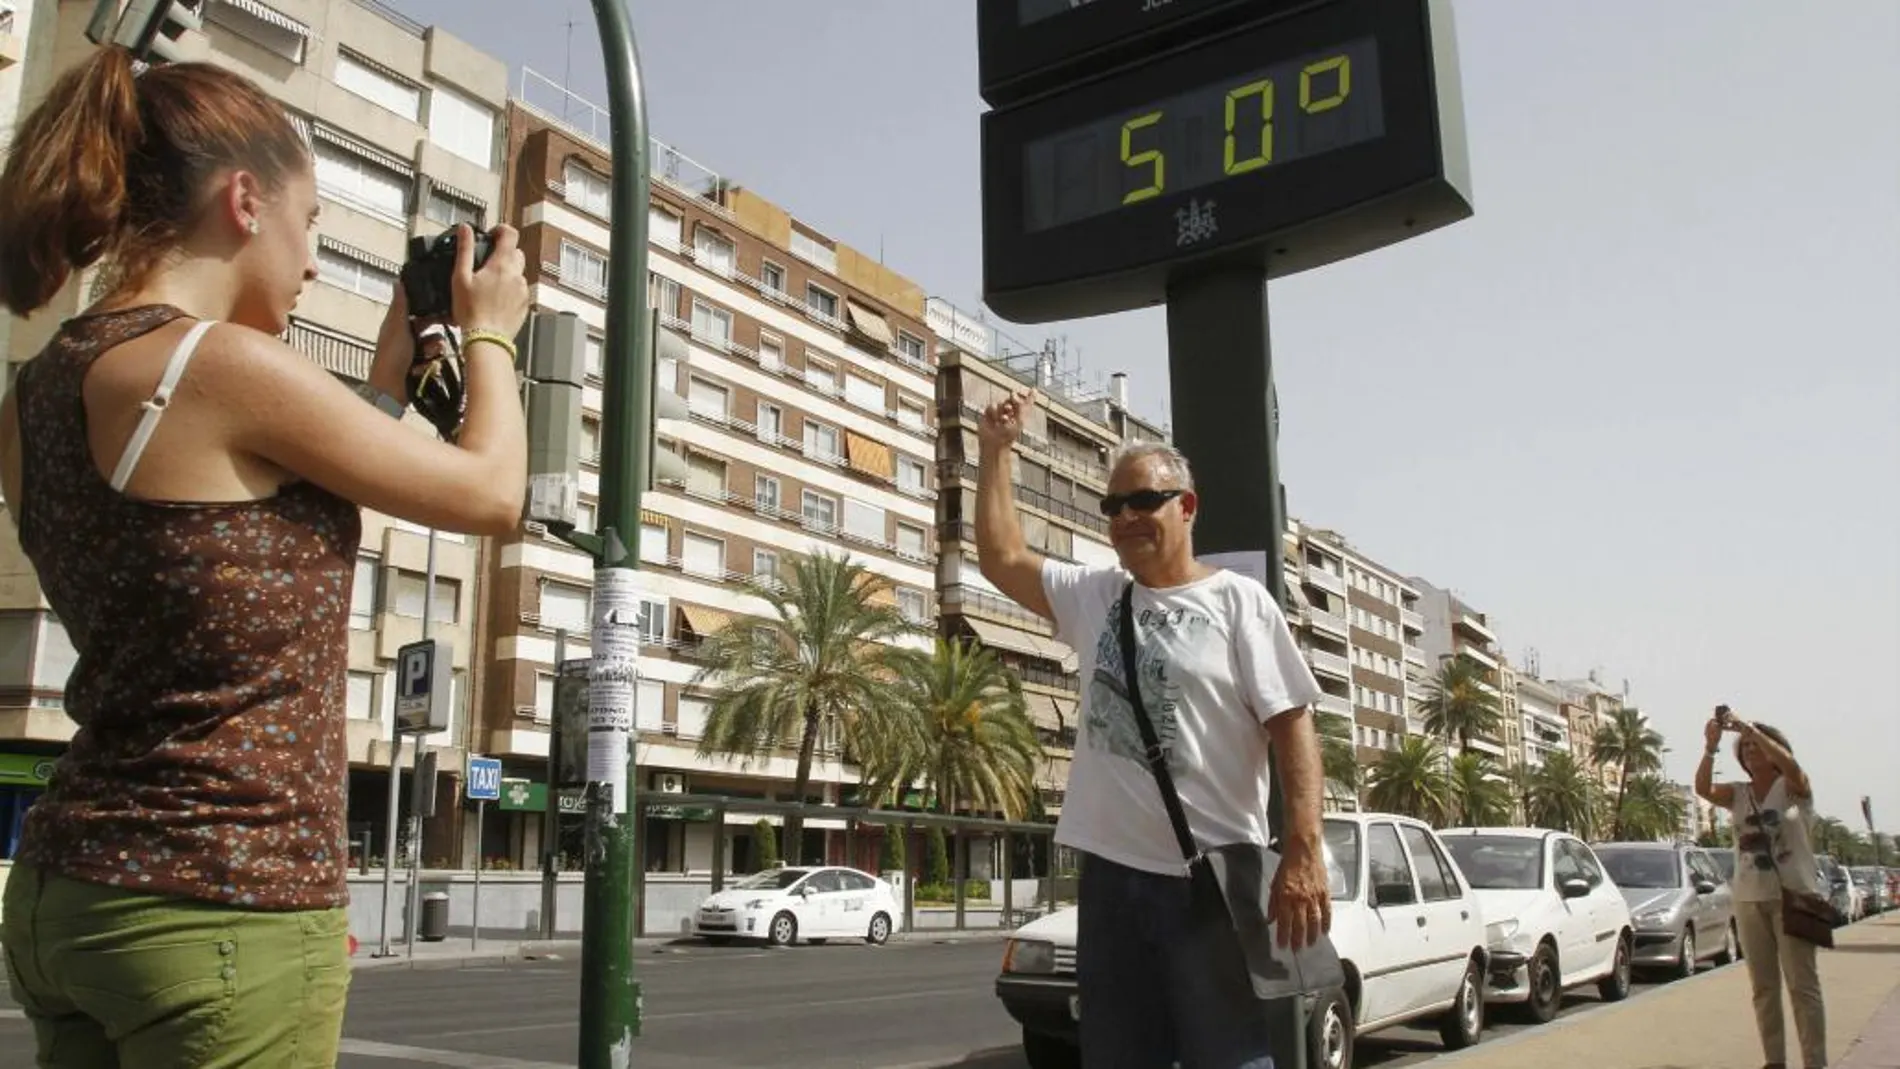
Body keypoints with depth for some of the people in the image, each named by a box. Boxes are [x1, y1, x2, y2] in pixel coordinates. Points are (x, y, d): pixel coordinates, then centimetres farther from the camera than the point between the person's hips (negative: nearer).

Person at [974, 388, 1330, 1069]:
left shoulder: (1237, 600, -2)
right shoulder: (1092, 597, 13)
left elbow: (1292, 725, -7)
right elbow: (1000, 559, 14)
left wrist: (1303, 850, -18)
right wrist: (996, 449, 13)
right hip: (1112, 873, 5)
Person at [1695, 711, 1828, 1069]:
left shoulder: (1792, 787, -1)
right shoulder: (1738, 794, 7)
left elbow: (1791, 766, -24)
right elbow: (1703, 788, -12)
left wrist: (1751, 729, -28)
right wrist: (1711, 746, -25)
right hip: (1749, 899, 4)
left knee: (1803, 985, -4)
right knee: (1763, 987, 7)